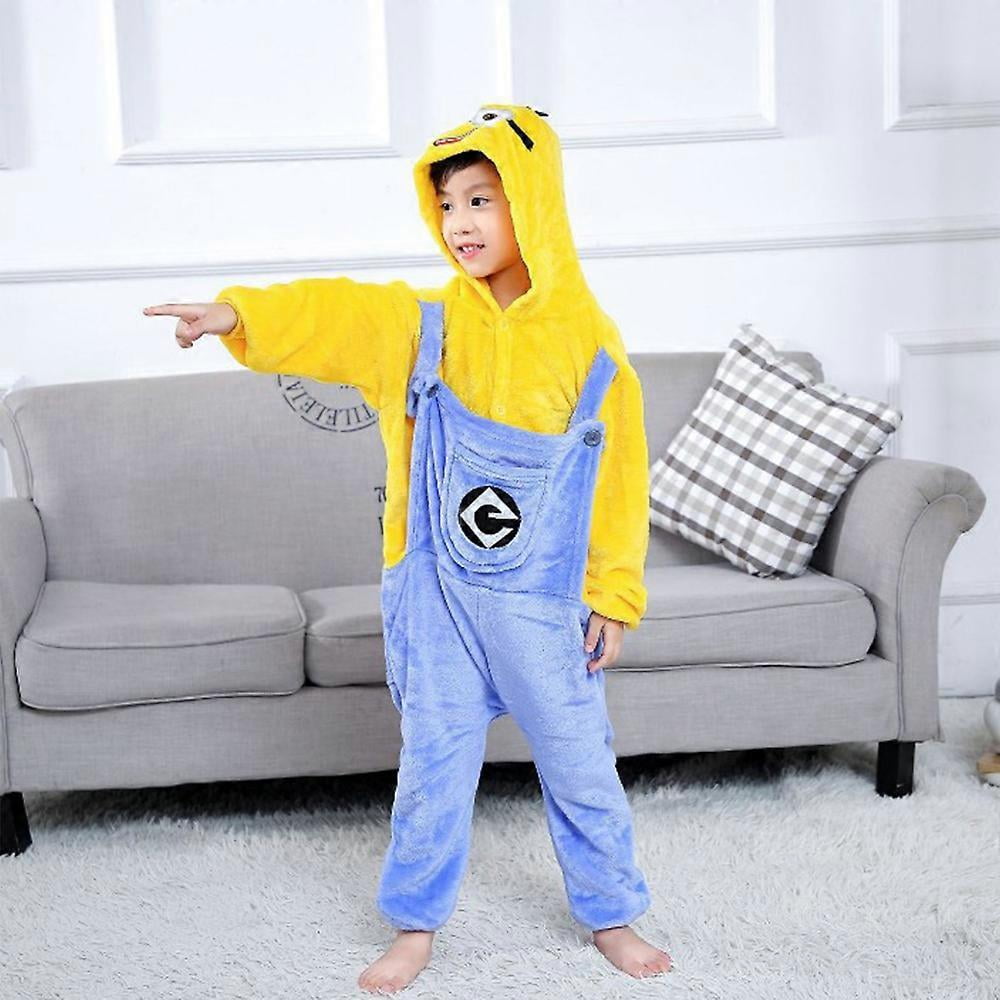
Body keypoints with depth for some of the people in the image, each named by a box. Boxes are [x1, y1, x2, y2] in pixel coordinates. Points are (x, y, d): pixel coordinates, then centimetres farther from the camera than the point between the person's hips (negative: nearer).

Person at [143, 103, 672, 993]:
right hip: (437, 593, 1)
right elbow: (330, 313, -17)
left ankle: (611, 914, 30)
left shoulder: (589, 343, -5)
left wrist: (613, 596, -2)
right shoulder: (419, 324, -1)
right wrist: (237, 314, -36)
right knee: (433, 762, 10)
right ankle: (416, 925, 26)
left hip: (544, 602, -1)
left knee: (580, 764, 11)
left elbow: (619, 479, -2)